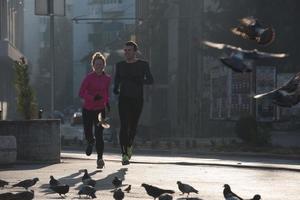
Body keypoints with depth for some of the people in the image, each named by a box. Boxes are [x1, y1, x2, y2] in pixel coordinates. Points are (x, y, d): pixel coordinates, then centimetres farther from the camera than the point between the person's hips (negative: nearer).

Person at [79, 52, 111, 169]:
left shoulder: (107, 79, 2)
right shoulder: (89, 77, -10)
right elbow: (81, 93, -15)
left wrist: (107, 103, 10)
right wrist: (93, 97, -28)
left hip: (100, 110, 1)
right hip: (88, 110, -1)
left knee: (99, 135, -8)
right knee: (88, 134, 3)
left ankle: (100, 159, -1)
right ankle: (91, 142, 41)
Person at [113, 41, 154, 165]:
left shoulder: (143, 65, 2)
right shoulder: (120, 65, 9)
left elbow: (150, 80, -4)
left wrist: (140, 80, -24)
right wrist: (115, 90, -2)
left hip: (137, 100, 0)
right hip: (124, 99, 0)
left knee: (133, 126, 10)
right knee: (124, 126, -13)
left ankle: (129, 145, 42)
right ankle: (124, 155, -18)